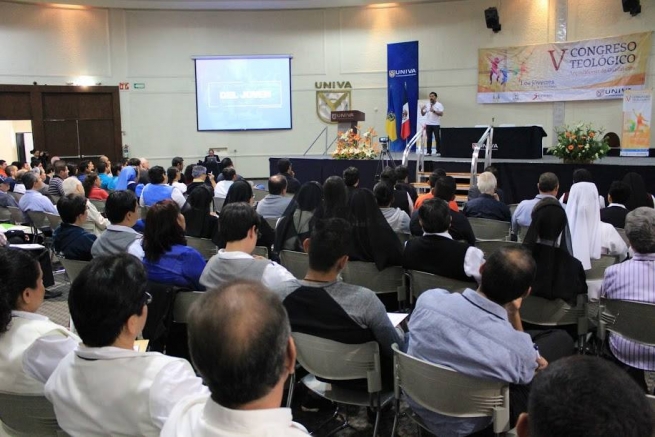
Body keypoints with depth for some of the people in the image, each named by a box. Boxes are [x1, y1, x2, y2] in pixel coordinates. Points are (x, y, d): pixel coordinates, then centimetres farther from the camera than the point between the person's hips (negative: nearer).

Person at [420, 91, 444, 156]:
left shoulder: (439, 105, -1)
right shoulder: (427, 105, 11)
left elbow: (441, 114, -12)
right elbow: (423, 114, 10)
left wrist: (434, 111, -22)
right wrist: (421, 110, -11)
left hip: (436, 124, -4)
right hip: (428, 124, 4)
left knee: (437, 138, -1)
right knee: (429, 138, 5)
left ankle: (438, 152, 3)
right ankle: (428, 152, 9)